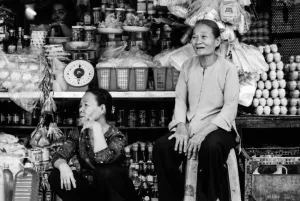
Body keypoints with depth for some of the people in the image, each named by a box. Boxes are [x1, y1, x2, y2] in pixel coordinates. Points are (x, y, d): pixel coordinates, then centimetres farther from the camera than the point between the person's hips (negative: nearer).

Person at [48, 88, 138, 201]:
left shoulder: (116, 136, -14)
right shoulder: (79, 135, 3)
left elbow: (102, 160, -35)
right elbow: (58, 157, -9)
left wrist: (96, 128, -26)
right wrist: (63, 165, -34)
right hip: (93, 191, 5)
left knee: (104, 171, -36)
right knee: (56, 176, -16)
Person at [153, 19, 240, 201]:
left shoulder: (228, 69, -7)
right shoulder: (188, 66, 8)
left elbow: (230, 108, -13)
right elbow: (180, 100, 6)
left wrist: (203, 133, -24)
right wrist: (182, 128, -13)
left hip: (217, 127, -4)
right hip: (190, 127, 4)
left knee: (210, 147, -38)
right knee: (161, 146, -22)